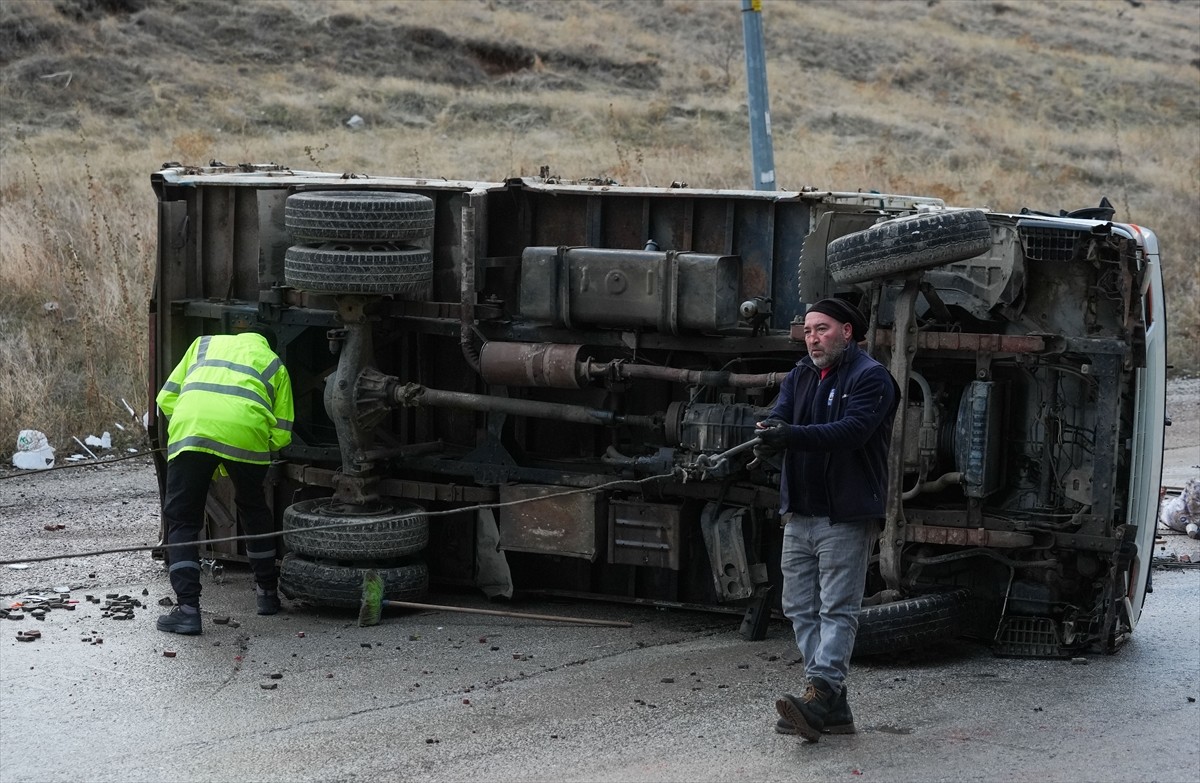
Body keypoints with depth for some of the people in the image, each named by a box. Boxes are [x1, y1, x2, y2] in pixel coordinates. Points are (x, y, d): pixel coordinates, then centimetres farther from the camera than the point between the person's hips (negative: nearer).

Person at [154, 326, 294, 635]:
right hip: (245, 431, 1)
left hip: (190, 425, 0)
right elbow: (281, 435, 19)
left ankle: (187, 608, -4)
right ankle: (267, 593, 36)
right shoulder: (274, 364, 29)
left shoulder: (205, 344, 34)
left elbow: (167, 398, 26)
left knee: (182, 520, 8)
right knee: (254, 510, 26)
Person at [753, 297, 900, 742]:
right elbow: (779, 418, 0)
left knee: (837, 609, -10)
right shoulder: (800, 376, 16)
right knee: (801, 608, 6)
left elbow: (852, 430, -22)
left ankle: (819, 698, -19)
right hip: (800, 513, 8)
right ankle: (834, 708, 9)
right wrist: (768, 436, -25)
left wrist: (791, 435, -33)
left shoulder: (870, 378, -7)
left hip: (847, 516, -8)